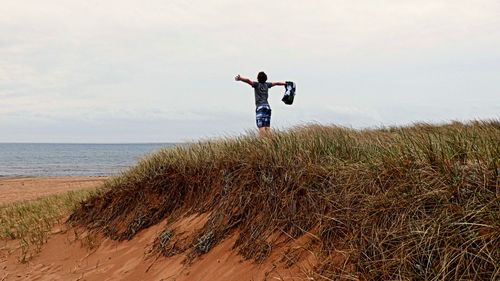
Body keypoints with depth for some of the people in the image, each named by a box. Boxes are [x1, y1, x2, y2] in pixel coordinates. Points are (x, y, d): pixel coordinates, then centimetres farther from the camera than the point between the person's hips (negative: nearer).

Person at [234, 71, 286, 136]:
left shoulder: (257, 84, 1)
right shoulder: (267, 85, 16)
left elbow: (248, 81, -17)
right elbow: (277, 83, 30)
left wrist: (240, 78, -32)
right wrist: (285, 84, 46)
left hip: (260, 107, -6)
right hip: (267, 107, 6)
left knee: (261, 126, -12)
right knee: (267, 126, 5)